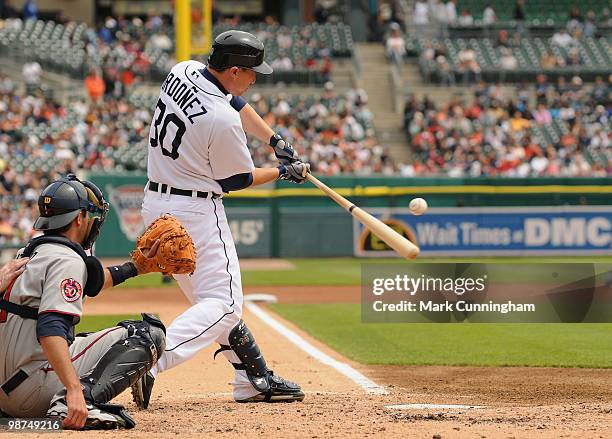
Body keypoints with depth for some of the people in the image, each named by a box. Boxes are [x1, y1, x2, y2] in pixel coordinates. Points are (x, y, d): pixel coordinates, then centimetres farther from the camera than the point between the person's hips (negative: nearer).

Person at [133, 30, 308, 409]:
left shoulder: (183, 72, 0)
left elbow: (234, 101, 17)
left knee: (212, 296, 16)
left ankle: (254, 380, 23)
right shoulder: (222, 121, -23)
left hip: (156, 203, 10)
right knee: (223, 305, -8)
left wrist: (276, 140, 12)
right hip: (196, 211, -10)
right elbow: (235, 180, -7)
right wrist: (284, 172, 8)